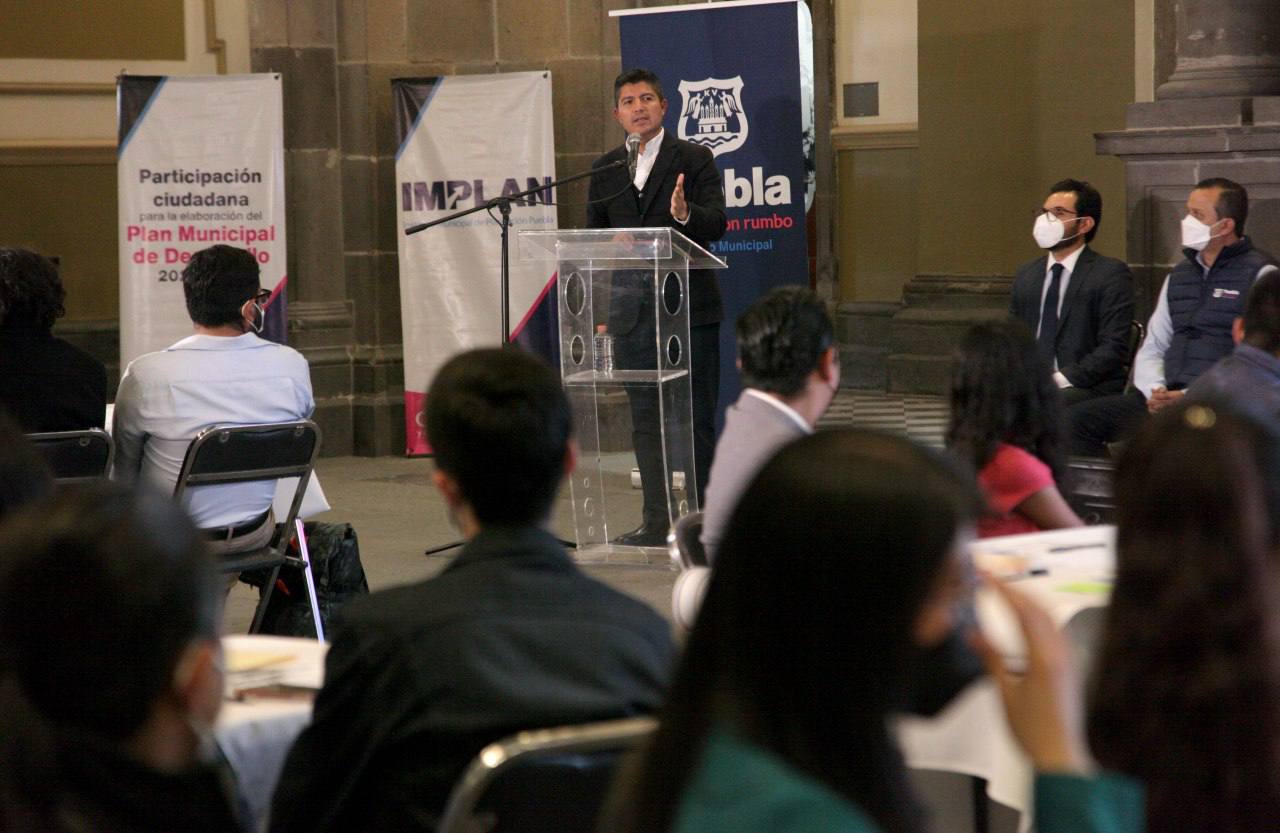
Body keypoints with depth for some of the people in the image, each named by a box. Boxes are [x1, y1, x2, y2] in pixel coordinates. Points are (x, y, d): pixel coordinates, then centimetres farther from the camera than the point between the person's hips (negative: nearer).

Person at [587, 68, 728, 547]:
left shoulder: (694, 160, 0)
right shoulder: (605, 170, 12)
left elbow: (717, 224, -9)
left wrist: (686, 215, -30)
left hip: (688, 305, -4)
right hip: (632, 308, 4)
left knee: (696, 417, -1)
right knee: (645, 418, 7)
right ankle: (656, 522, 13)